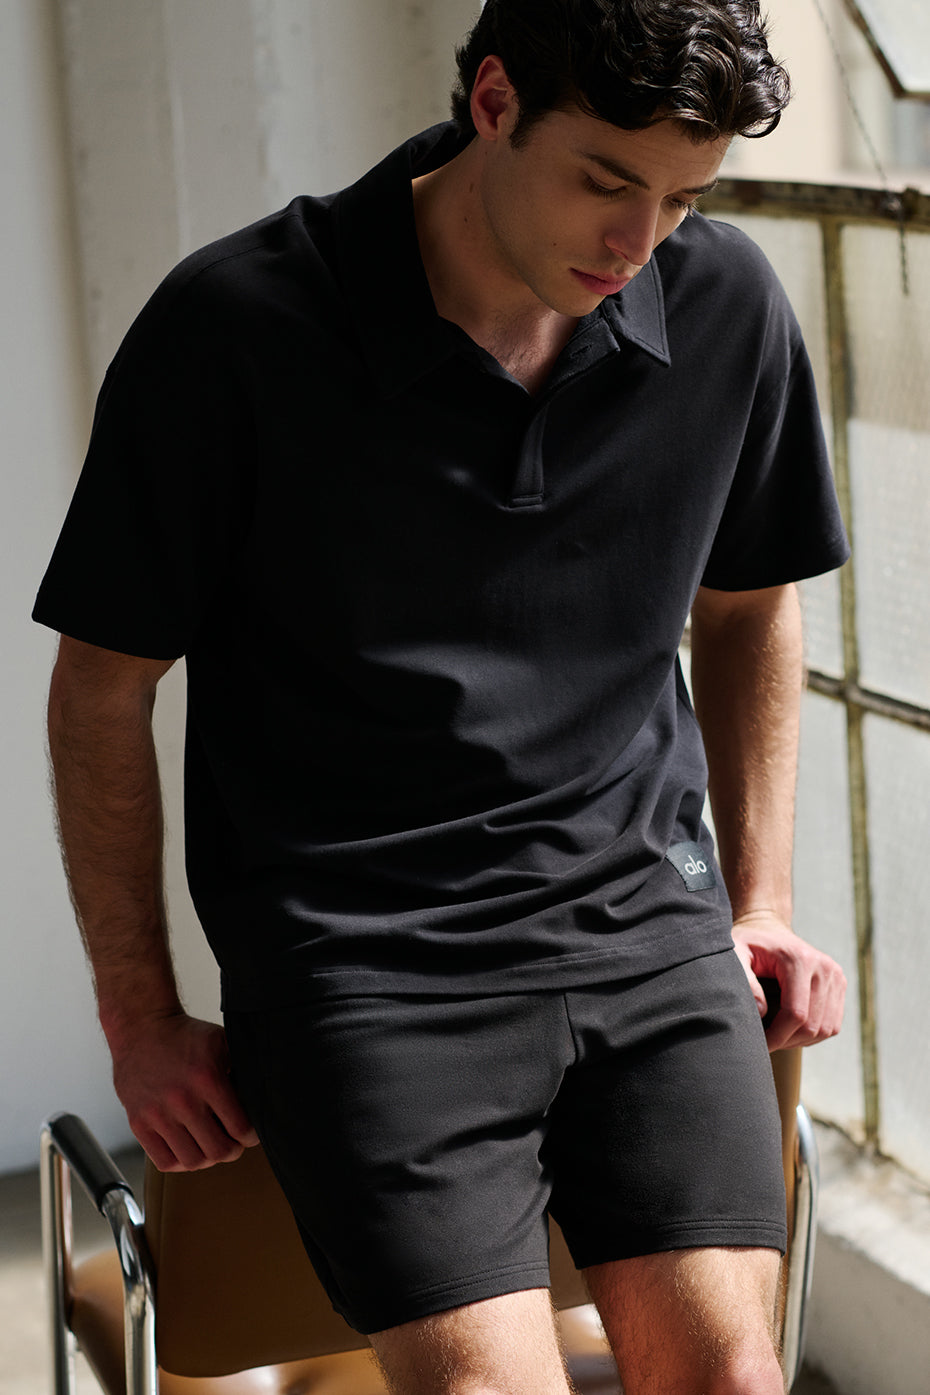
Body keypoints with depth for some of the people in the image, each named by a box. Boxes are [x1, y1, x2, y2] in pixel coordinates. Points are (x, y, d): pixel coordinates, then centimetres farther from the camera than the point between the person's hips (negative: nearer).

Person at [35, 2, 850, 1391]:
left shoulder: (728, 305, 1)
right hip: (365, 951, -3)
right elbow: (103, 688, 0)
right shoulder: (233, 328, -10)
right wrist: (141, 1019, 3)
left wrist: (762, 893, 16)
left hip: (644, 911, 4)